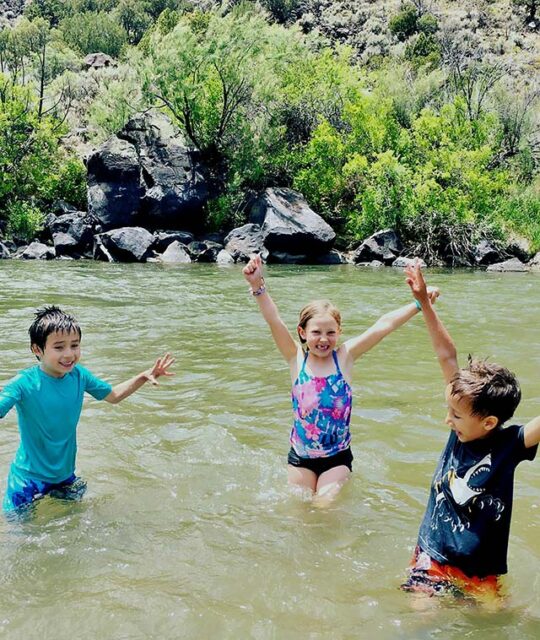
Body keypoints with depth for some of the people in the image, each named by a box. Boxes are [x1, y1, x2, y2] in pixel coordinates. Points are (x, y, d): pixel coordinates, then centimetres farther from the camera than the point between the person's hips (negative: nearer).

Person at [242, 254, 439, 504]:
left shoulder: (344, 356, -9)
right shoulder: (297, 359, -9)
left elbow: (383, 326, -16)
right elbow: (275, 322, -22)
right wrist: (258, 286, -36)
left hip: (337, 457, 0)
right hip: (301, 456, 1)